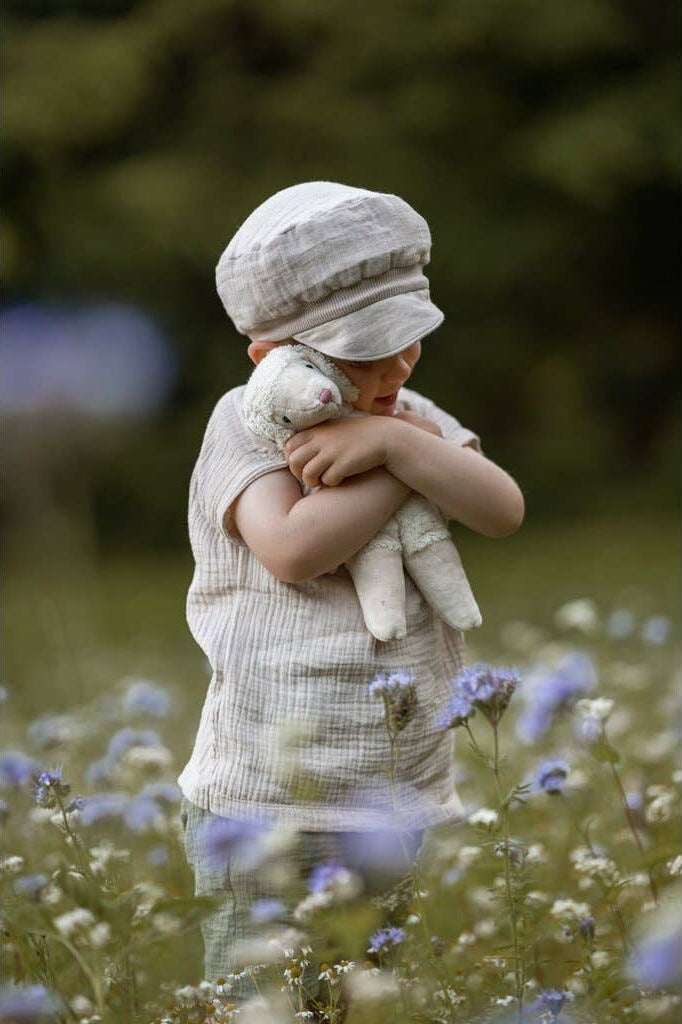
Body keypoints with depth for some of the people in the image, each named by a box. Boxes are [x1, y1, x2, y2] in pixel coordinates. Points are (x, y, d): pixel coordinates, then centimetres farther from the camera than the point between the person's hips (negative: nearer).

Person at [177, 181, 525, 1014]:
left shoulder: (411, 418, 12)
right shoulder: (246, 424, -4)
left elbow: (503, 510, -4)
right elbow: (293, 548, -21)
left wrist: (396, 441, -18)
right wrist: (414, 462, -11)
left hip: (408, 814, 5)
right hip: (268, 814, -5)